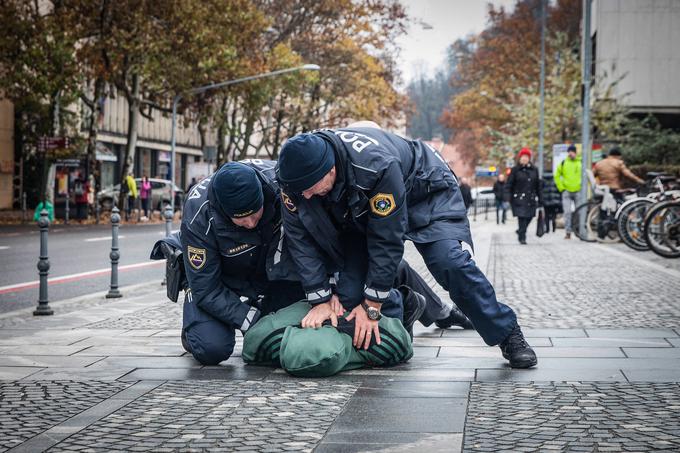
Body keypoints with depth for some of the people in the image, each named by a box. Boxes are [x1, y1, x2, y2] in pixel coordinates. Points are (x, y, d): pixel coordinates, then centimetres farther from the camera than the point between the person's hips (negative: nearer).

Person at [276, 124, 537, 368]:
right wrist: (320, 301, -22)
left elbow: (387, 240, -36)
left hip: (425, 192, -6)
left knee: (449, 263, -23)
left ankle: (507, 335, -6)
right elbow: (300, 238, -20)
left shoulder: (377, 165, -43)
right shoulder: (295, 172, -27)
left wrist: (371, 306, -29)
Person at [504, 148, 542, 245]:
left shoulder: (534, 170, 10)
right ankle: (522, 237, -3)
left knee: (529, 217, 6)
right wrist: (508, 198, -13)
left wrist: (540, 199, 13)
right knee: (522, 217, -11)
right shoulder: (515, 170, -1)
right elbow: (508, 184, -2)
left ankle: (521, 231, 32)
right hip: (519, 199, -4)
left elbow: (538, 186, 15)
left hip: (531, 199, 4)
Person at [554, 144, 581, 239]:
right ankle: (568, 232, -5)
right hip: (566, 191, 0)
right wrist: (561, 187, 3)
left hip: (578, 191, 0)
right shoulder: (563, 163, 4)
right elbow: (556, 176, 11)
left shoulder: (581, 163, 3)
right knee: (567, 212, -7)